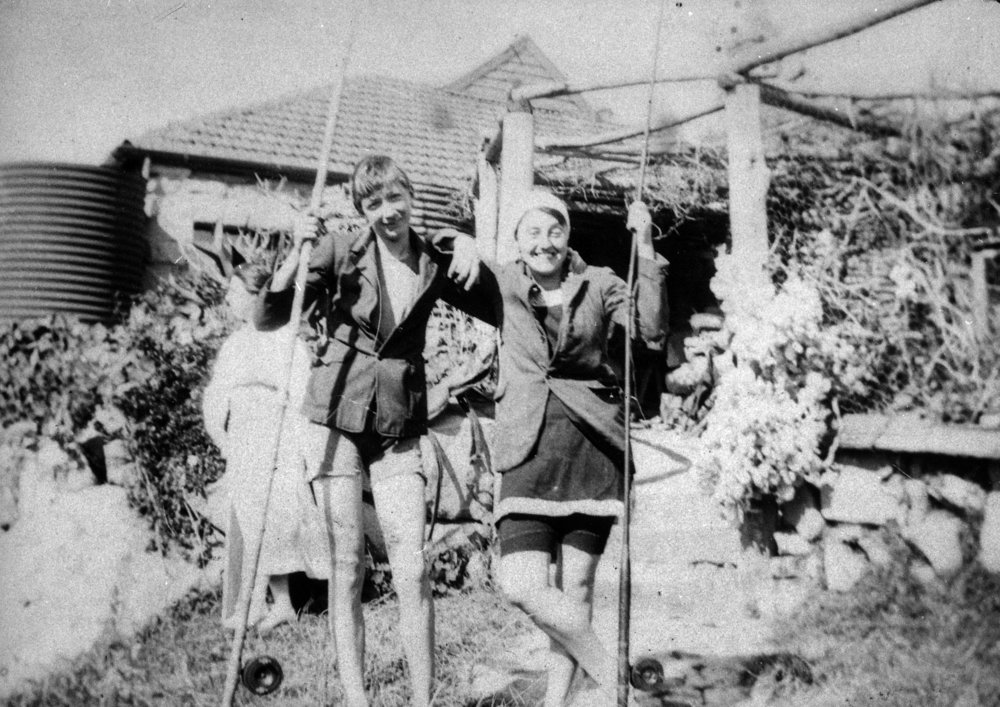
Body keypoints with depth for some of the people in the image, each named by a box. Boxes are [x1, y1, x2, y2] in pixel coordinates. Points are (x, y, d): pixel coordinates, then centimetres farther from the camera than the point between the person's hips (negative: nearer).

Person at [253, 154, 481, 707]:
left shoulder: (434, 266, 5)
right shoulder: (340, 250, -2)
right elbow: (267, 318, -5)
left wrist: (471, 250, -3)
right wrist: (296, 254, -19)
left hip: (399, 428, 2)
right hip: (336, 418, -2)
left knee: (412, 573, -4)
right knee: (347, 567, 1)